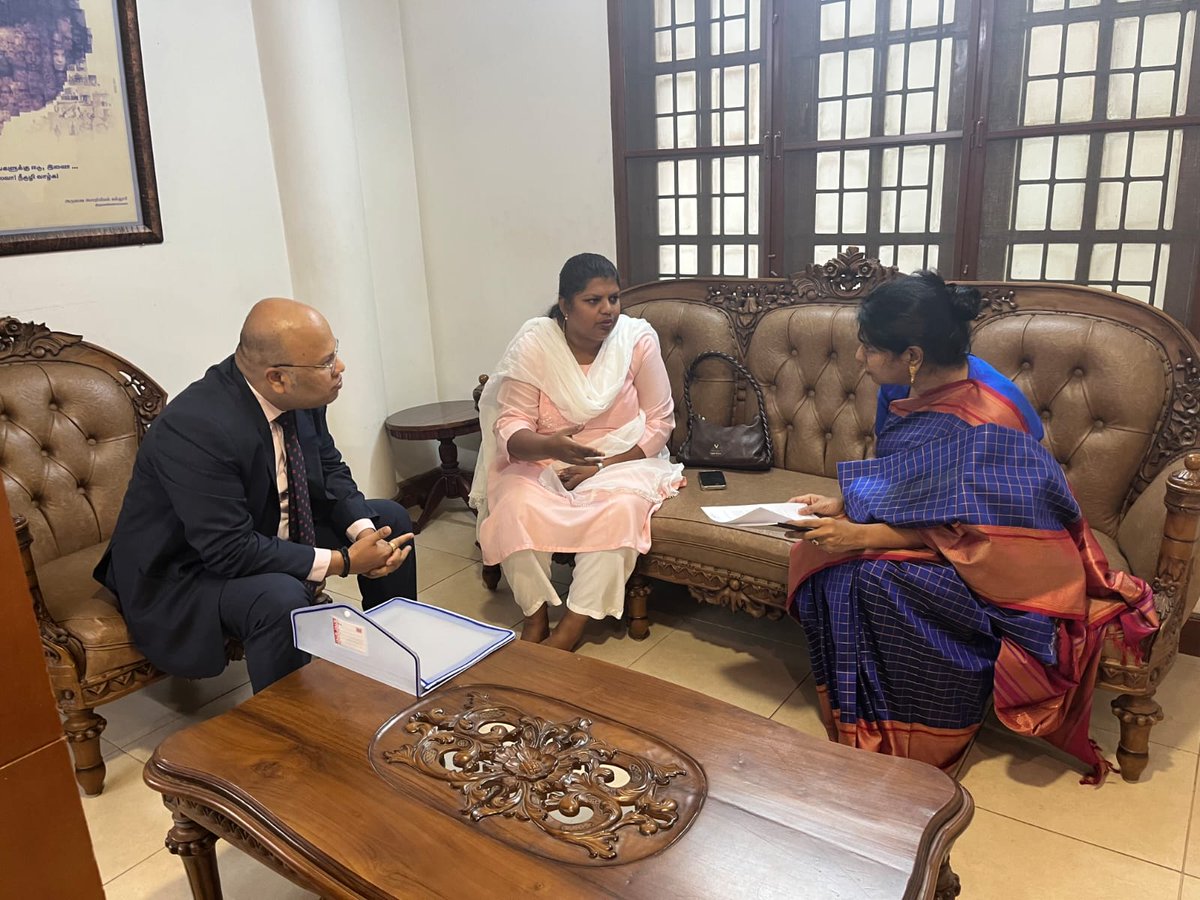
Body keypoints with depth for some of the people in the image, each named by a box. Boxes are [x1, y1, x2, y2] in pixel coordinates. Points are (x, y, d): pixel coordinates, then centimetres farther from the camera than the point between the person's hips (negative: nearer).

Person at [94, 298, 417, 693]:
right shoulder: (196, 429, -34)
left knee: (390, 520, 7)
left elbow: (331, 471, 2)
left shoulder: (300, 396, -12)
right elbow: (231, 552, -33)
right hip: (184, 574, -8)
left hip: (271, 532, 8)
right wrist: (343, 562, -29)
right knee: (281, 599, -36)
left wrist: (363, 531, -16)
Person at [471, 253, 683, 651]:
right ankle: (535, 617, -10)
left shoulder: (638, 339, -10)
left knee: (620, 506, -32)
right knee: (516, 504, -30)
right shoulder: (533, 343, -11)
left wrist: (602, 466, -17)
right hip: (541, 460, 1)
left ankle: (570, 631, -20)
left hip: (621, 459, 0)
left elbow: (660, 421, -5)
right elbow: (510, 427, -14)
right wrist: (549, 446, -37)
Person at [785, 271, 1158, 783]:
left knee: (869, 580, -30)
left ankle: (900, 744, -9)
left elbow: (961, 534, -24)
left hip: (985, 567, -8)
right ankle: (853, 712, -2)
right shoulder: (912, 390, -3)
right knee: (828, 565, -16)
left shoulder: (981, 422, -27)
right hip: (930, 539, 8)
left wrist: (862, 537, -28)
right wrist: (842, 506, -5)